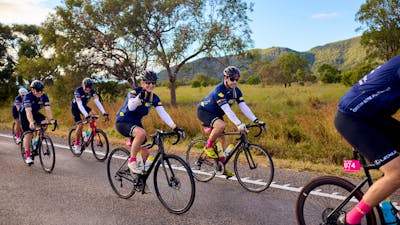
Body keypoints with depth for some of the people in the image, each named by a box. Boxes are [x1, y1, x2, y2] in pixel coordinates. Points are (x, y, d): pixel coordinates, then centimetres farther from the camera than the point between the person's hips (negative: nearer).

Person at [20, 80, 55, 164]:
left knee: (44, 122, -22)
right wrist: (31, 122, -55)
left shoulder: (44, 97, -18)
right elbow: (28, 111, -40)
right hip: (25, 114, -4)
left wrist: (51, 119, -42)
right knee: (28, 133, -12)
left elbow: (48, 109, -26)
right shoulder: (28, 97, -29)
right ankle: (27, 156, -5)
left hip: (35, 113, 4)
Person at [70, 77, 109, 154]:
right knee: (80, 125, -18)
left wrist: (104, 113, -41)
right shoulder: (78, 91, -31)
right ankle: (76, 144, -1)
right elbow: (79, 104, -42)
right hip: (75, 107, -4)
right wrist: (86, 115, -55)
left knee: (93, 115, -23)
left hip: (84, 106, 4)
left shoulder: (92, 91, -20)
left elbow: (97, 101, -28)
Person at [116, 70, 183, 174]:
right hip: (123, 122, -6)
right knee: (141, 133, -37)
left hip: (136, 123, 6)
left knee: (145, 153, 2)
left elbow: (163, 113, -11)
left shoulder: (154, 98, -4)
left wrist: (174, 127, -22)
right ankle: (132, 161, -20)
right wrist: (140, 96, -52)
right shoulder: (134, 91, -19)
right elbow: (131, 107, -36)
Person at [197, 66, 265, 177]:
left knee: (222, 140, 4)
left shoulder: (236, 91, -8)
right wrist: (239, 124, -50)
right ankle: (208, 147, -13)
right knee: (221, 125, -36)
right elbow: (227, 110, -41)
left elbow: (244, 107, -15)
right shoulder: (219, 90, -31)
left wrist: (256, 120, -27)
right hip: (204, 111, -8)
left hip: (216, 114, 8)